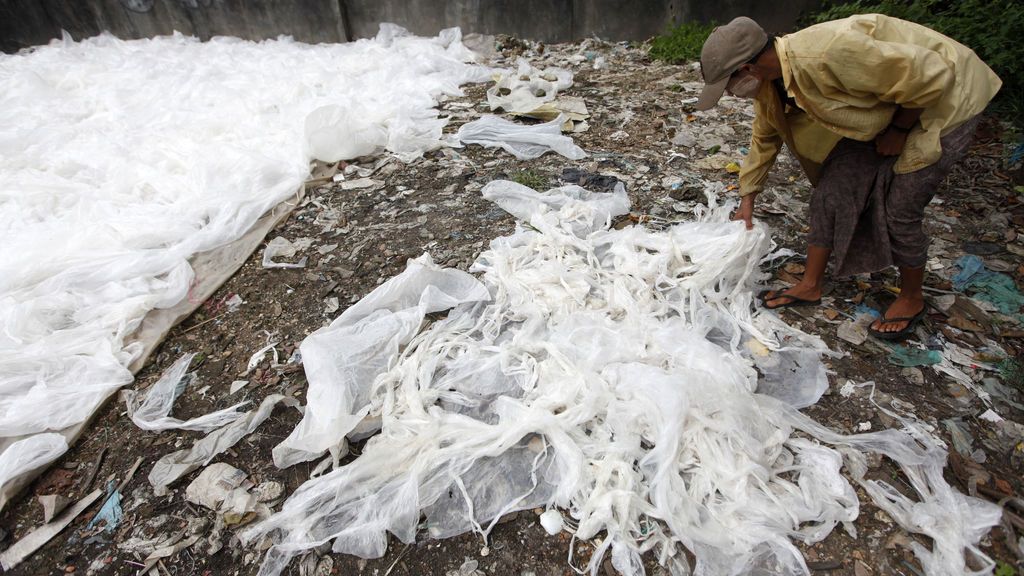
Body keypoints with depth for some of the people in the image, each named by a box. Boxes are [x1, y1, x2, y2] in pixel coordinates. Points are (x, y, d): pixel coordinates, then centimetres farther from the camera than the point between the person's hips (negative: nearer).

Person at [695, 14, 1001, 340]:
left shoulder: (825, 56, -38)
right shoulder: (768, 78, -10)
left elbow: (930, 76, -29)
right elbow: (765, 137, 6)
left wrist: (899, 130, -15)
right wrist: (747, 200, 10)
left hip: (941, 97, -7)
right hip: (880, 109, 7)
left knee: (900, 213, -5)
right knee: (830, 194, 1)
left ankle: (911, 299, 20)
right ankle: (810, 287, 15)